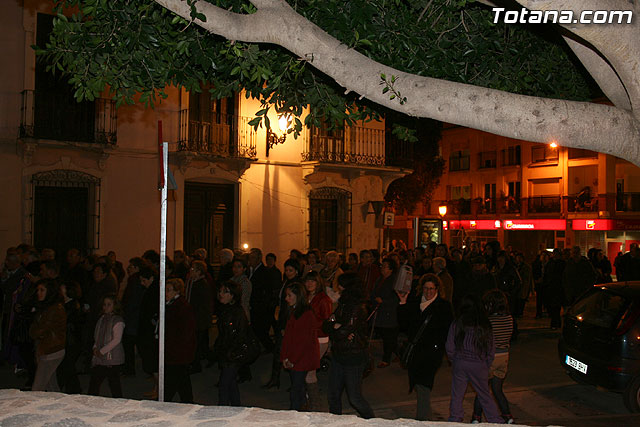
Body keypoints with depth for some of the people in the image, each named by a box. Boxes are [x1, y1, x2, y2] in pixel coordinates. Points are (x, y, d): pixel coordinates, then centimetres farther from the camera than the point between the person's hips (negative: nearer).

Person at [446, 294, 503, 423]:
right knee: (485, 396, 14)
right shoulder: (485, 326, -3)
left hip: (459, 364, -1)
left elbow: (449, 348, -2)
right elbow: (491, 350, 1)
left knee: (457, 395, 10)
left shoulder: (456, 324, -4)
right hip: (479, 365, 1)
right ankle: (496, 421, 20)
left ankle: (455, 420, 14)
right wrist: (486, 366, 13)